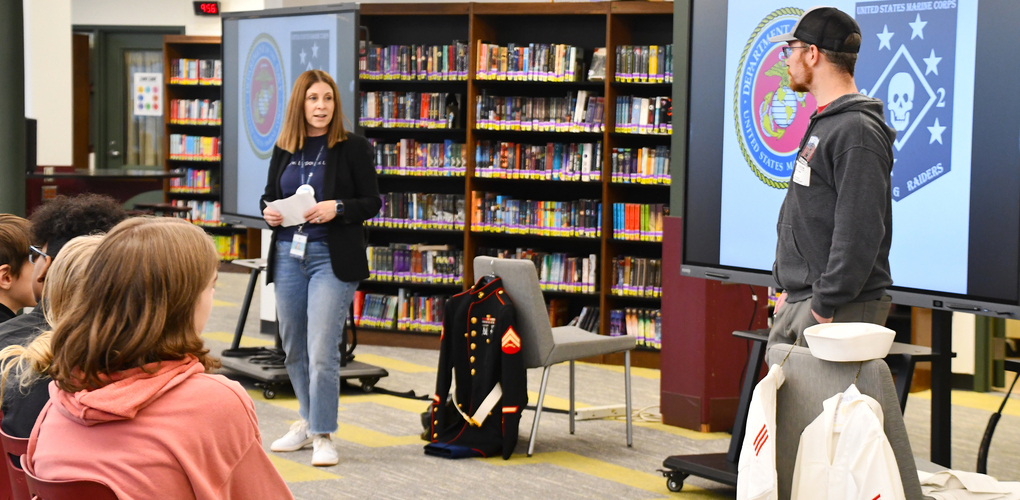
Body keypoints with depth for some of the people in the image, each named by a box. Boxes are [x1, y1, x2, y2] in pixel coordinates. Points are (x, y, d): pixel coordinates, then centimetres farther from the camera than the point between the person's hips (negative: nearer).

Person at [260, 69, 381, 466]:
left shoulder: (353, 147, -3)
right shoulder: (284, 150, 10)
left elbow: (372, 202, -3)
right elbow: (269, 195, 19)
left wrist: (337, 208, -19)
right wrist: (269, 212, -3)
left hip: (332, 257, -5)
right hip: (288, 255, 5)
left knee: (322, 351, -11)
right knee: (294, 348, 14)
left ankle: (323, 436, -3)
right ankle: (308, 421, 31)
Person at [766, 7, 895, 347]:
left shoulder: (858, 132, -15)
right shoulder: (822, 123, 18)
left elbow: (859, 233, -22)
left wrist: (826, 306, -21)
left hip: (841, 306, -10)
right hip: (798, 303, 10)